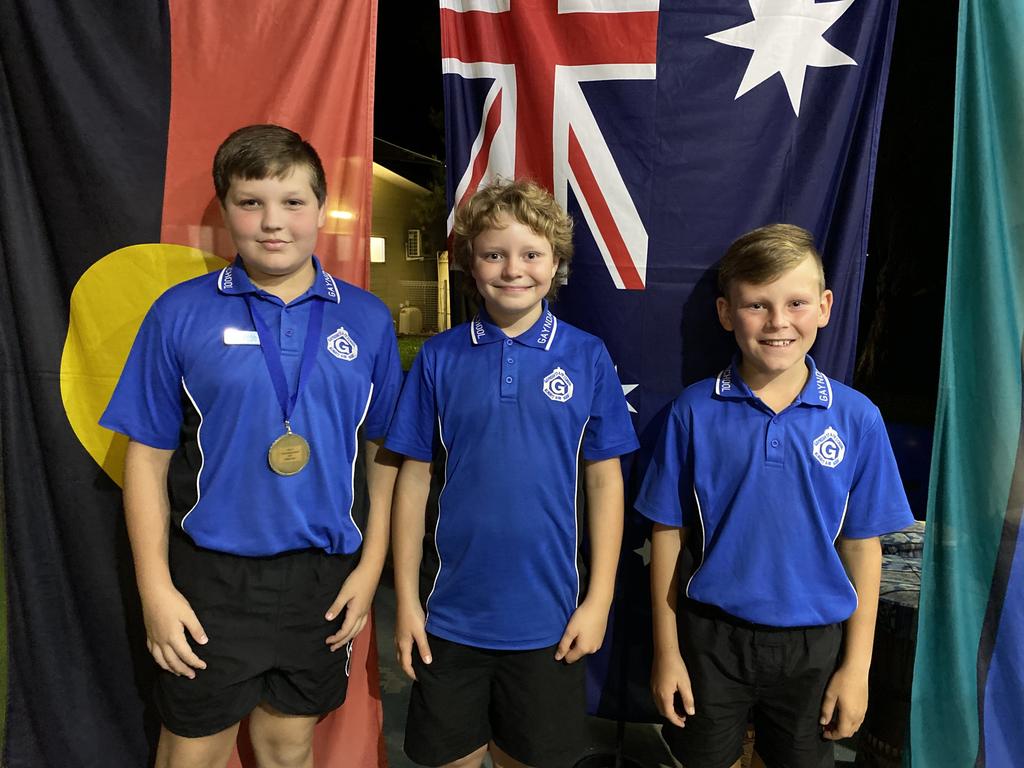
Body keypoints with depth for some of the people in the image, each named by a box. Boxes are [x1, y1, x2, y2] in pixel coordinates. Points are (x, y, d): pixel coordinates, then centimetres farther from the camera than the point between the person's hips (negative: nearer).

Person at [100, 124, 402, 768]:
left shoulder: (367, 319, -2)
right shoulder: (181, 313, -6)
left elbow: (382, 454, 2)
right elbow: (149, 458, -2)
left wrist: (370, 568, 0)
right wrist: (156, 589, -4)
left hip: (324, 579, 2)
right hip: (211, 578, -1)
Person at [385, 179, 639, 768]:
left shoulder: (588, 358, -5)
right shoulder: (439, 357, -4)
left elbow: (605, 482, -1)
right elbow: (415, 480, 0)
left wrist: (599, 599, -3)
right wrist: (406, 600, 0)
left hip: (549, 618, 0)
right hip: (450, 614, 1)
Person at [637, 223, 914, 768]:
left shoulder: (856, 417, -9)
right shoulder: (694, 411, -12)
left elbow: (861, 544, -2)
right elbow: (668, 533, -6)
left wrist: (857, 664, 1)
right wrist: (666, 650, -3)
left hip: (814, 642, 1)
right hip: (711, 636, -1)